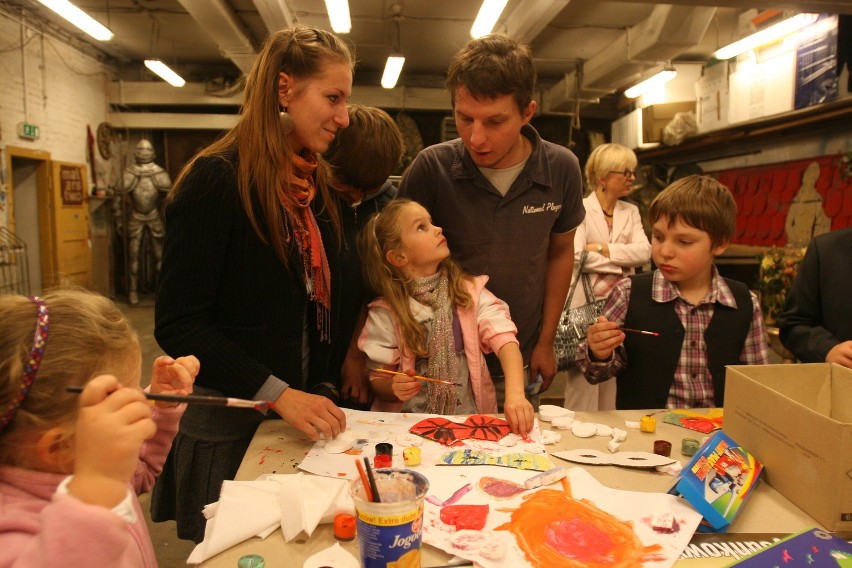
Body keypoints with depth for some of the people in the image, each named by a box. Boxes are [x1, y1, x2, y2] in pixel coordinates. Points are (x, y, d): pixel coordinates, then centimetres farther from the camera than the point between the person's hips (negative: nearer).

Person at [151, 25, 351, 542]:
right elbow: (177, 324, -18)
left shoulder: (313, 185, 6)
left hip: (297, 411, 7)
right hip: (227, 424, -6)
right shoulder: (217, 179, -16)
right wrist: (276, 393, -23)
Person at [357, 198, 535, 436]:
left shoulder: (469, 292, -1)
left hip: (470, 418, 0)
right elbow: (378, 379, 5)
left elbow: (505, 339, -15)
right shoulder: (386, 312, -3)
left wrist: (515, 394, -31)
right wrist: (394, 387, -17)